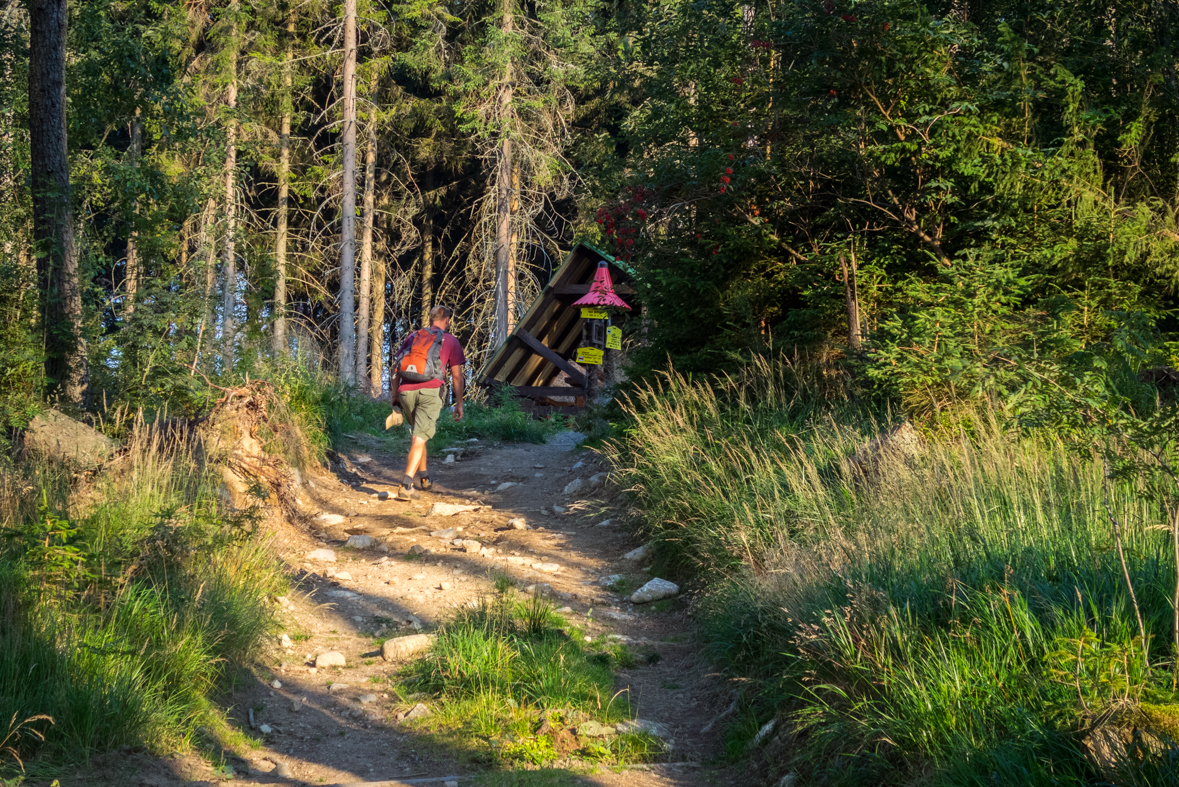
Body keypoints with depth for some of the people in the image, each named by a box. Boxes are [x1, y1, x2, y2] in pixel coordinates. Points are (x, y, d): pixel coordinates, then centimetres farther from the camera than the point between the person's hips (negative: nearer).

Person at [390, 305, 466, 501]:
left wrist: (394, 395, 21)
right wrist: (459, 403, 15)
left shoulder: (412, 336, 20)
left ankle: (425, 477, 32)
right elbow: (457, 375, 9)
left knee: (418, 434, 23)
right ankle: (406, 485, -18)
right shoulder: (451, 341, 12)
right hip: (430, 391, -4)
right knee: (420, 438, -6)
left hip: (406, 391, 4)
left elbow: (396, 368, 17)